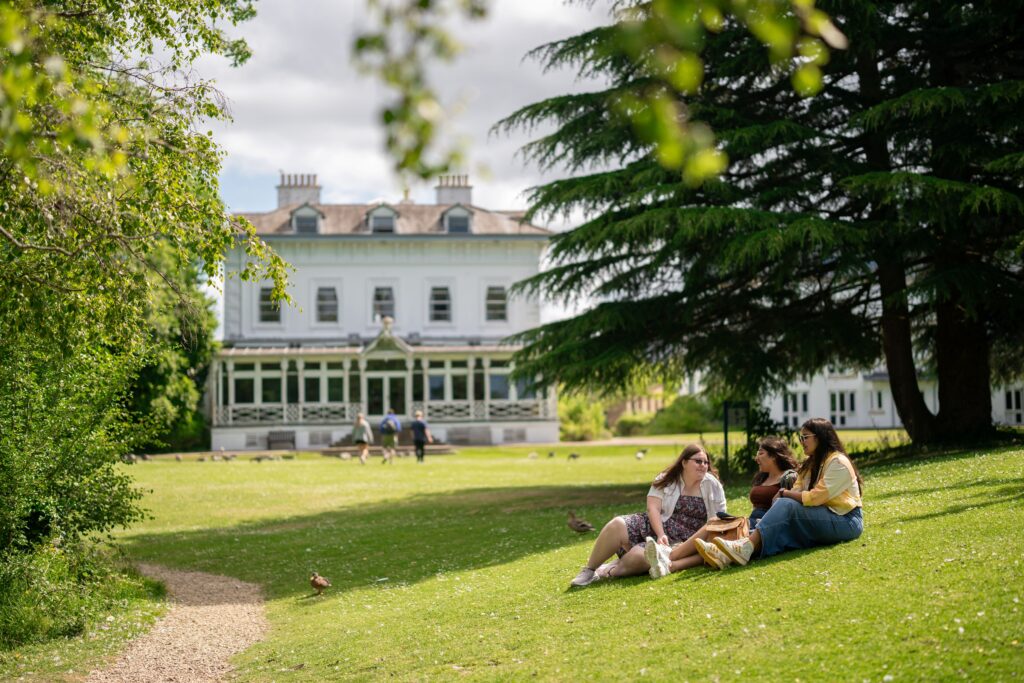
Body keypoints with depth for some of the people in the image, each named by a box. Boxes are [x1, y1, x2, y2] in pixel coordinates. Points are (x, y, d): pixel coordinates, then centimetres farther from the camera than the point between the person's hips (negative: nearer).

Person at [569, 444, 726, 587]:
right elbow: (653, 507, -5)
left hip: (679, 541, -3)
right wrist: (661, 535, -22)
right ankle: (588, 571, -13)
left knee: (641, 556, -35)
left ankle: (611, 571, -5)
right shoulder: (667, 479, 4)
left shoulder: (712, 485, 2)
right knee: (617, 526, -27)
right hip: (656, 526, 3)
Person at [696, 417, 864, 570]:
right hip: (821, 518, 7)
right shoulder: (810, 464, 20)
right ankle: (727, 556, -42)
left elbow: (815, 497, -17)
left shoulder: (837, 462, -8)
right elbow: (797, 494, 5)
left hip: (846, 521, -7)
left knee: (785, 506, -28)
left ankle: (746, 549, -43)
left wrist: (784, 494, -8)